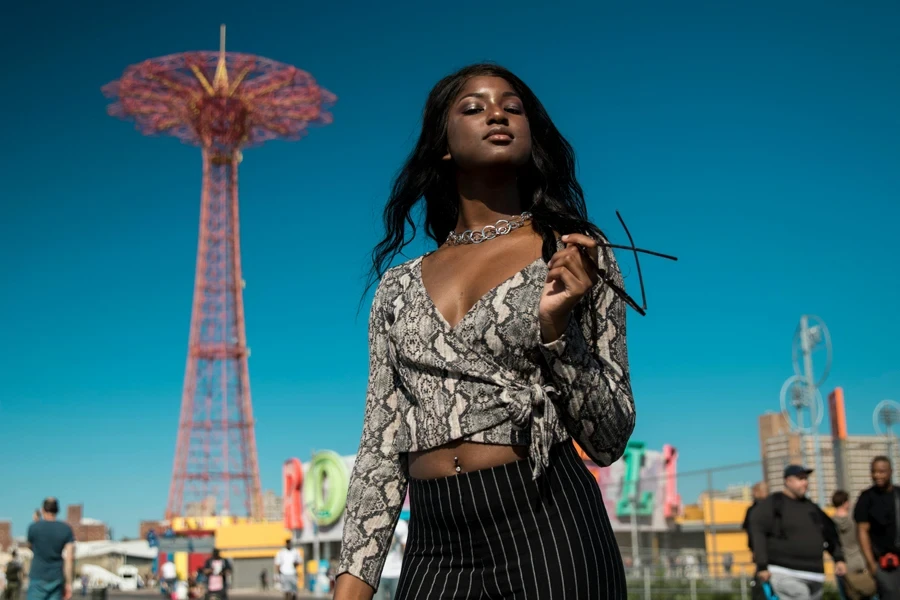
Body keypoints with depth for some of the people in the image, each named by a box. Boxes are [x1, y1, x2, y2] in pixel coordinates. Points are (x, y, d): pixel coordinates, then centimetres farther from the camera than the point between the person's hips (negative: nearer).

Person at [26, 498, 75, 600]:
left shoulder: (34, 527, -3)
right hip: (57, 579, 2)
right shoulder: (66, 529, 0)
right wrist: (68, 583, -3)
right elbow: (69, 557, -6)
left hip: (38, 577, -2)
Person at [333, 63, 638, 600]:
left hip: (547, 526, -3)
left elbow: (608, 441, -1)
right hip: (434, 547, 3)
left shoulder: (576, 255, 2)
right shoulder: (400, 288, 10)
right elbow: (381, 450, 9)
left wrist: (556, 326, -15)